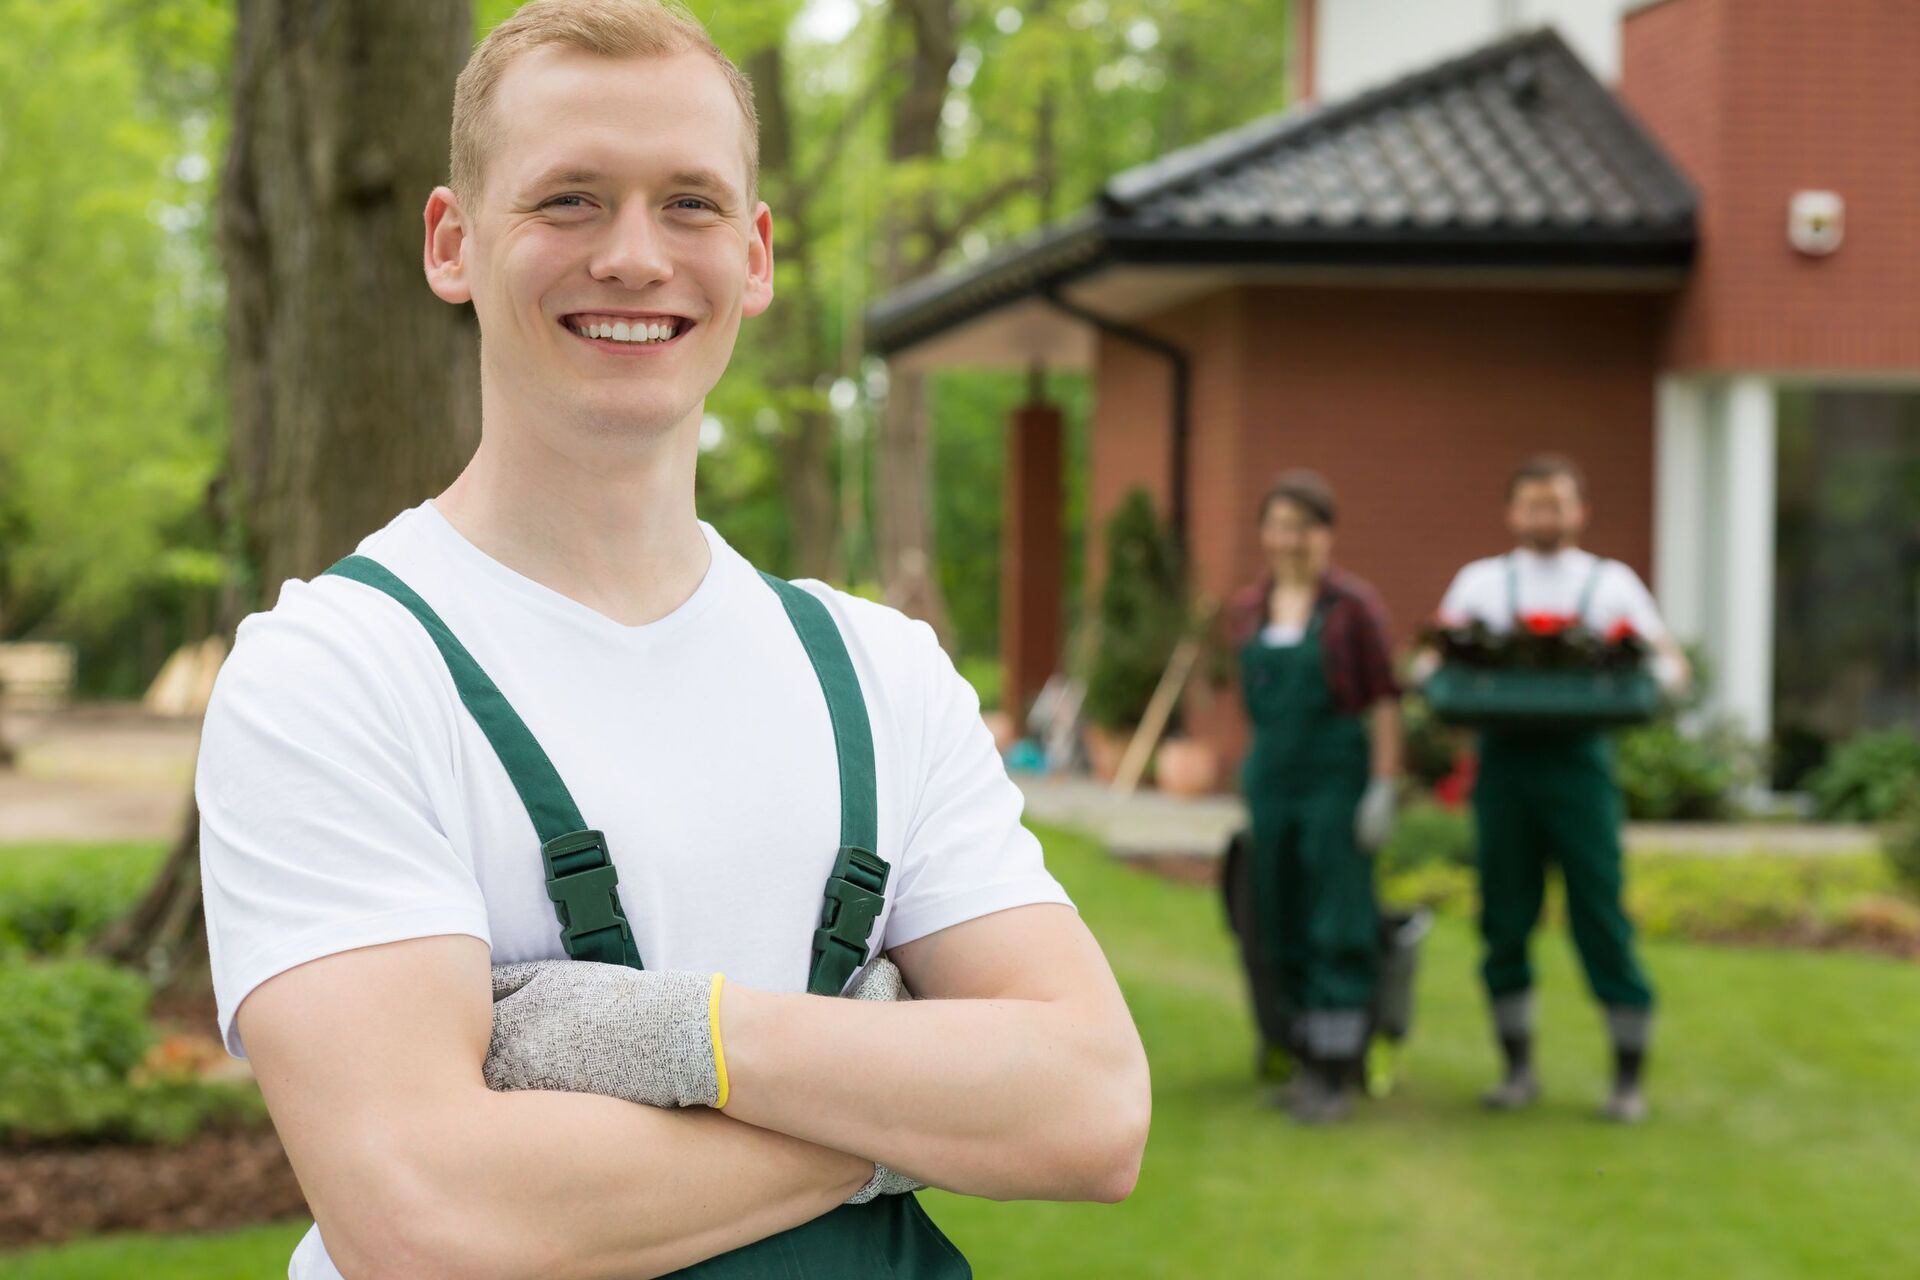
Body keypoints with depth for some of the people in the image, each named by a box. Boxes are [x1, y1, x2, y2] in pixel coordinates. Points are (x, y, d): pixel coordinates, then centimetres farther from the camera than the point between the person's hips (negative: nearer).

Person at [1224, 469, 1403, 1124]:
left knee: (1337, 927, -6)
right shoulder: (1247, 608, 9)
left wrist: (1383, 787, -13)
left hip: (1338, 775, -5)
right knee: (1279, 924, 8)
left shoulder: (1353, 604, -6)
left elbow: (1383, 699, -8)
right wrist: (1255, 766, 16)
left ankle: (1337, 1076, -2)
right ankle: (1309, 1061, 19)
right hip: (1271, 775, 5)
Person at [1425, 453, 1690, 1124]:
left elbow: (1670, 663, 8)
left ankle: (1629, 1078, 4)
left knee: (1601, 913, -4)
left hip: (1579, 757, -1)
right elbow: (1431, 661, 10)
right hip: (1504, 758, 2)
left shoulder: (1611, 583, 12)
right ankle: (1518, 1068, 16)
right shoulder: (1480, 581, 14)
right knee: (1505, 919, 4)